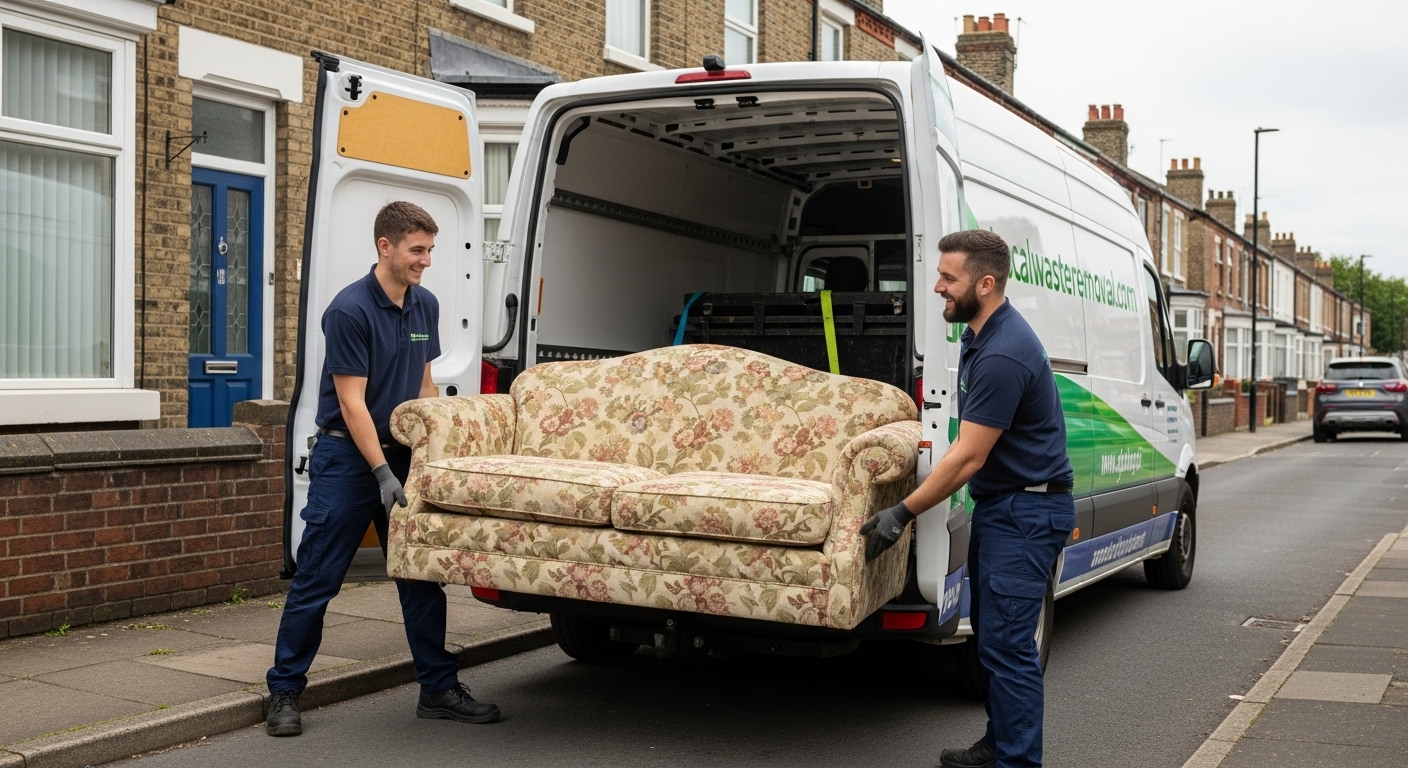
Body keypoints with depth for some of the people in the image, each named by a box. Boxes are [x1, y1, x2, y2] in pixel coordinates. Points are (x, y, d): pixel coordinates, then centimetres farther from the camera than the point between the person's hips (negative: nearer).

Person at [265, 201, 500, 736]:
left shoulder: (425, 306, 6)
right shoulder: (349, 310, -16)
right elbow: (352, 402, -17)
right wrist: (383, 473, -18)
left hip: (402, 455, 7)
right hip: (347, 457, -6)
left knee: (421, 577, 8)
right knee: (317, 581, -1)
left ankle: (439, 688, 16)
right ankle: (284, 692, 12)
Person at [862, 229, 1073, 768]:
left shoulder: (1003, 355, -24)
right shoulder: (982, 336, 9)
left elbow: (968, 458, -21)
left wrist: (903, 514, -15)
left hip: (1025, 512, -11)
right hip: (999, 505, 11)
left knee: (1007, 643, -9)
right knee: (991, 632, 17)